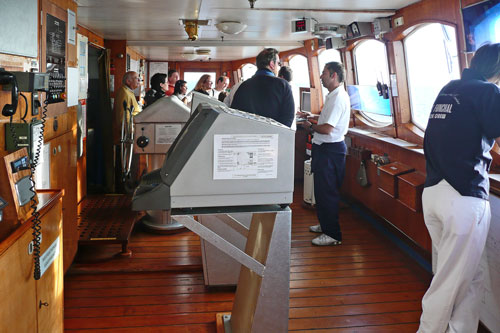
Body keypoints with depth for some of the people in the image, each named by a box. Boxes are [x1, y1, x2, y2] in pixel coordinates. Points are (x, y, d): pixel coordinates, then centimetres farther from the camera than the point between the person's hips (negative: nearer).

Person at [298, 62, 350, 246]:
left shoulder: (338, 97, -19)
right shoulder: (333, 96, 14)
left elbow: (327, 128, -24)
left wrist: (310, 126, -8)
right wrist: (311, 116, 17)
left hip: (330, 149, -11)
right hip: (324, 148, 11)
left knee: (327, 192, -4)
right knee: (321, 189, 19)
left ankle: (333, 234, 5)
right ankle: (325, 224, 33)